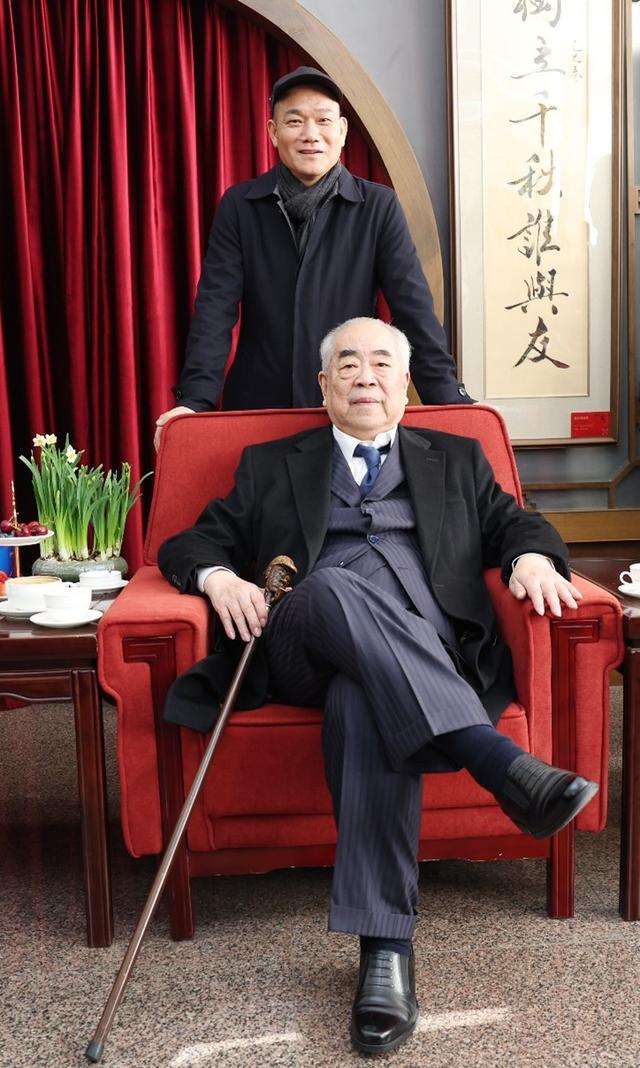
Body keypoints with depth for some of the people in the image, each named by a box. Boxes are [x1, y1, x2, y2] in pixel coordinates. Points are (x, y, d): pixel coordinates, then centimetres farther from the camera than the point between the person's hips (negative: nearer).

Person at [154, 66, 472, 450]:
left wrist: (448, 399, -14)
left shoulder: (379, 206, 1)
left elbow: (413, 307, -4)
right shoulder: (239, 206, 3)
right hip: (257, 408, 1)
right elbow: (216, 307, -4)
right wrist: (195, 399, -17)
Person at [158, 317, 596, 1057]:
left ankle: (385, 948, -40)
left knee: (364, 702, -38)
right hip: (304, 650, 0)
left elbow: (515, 523, 17)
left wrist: (531, 557, -9)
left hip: (432, 653, 0)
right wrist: (219, 577, -8)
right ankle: (505, 765, -48)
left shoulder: (456, 460, 27)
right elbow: (192, 544, 17)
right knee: (336, 587, -37)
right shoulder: (271, 466, 24)